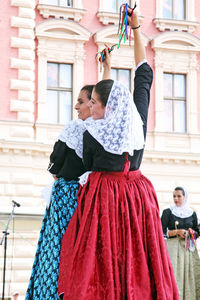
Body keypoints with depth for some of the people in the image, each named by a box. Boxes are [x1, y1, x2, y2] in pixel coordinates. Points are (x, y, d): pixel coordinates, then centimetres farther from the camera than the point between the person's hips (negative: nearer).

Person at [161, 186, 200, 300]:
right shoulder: (168, 212, 3)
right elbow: (162, 231, -3)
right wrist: (177, 232, -13)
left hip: (189, 249, 3)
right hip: (173, 247, -3)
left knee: (190, 276, -2)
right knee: (174, 277, -10)